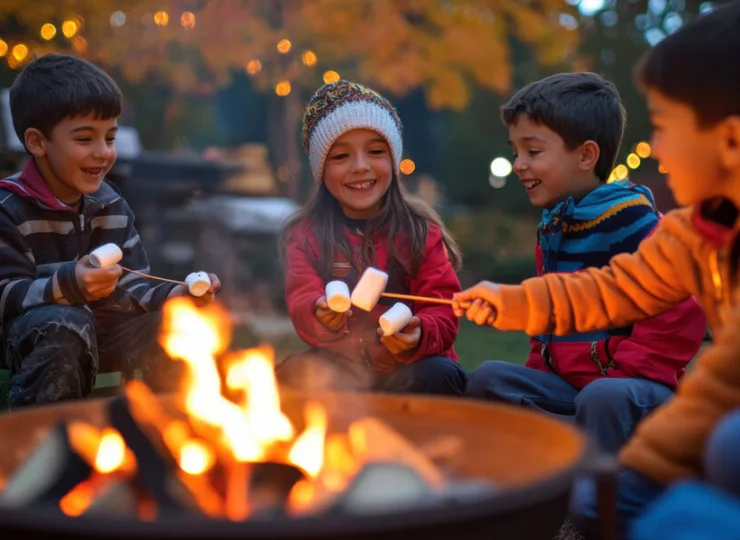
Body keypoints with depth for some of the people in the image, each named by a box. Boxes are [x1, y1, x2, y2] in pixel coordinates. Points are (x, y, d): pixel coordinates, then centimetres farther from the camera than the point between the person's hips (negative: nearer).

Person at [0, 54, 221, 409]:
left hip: (101, 333, 5)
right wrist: (67, 286, -39)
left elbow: (128, 290, 2)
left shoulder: (111, 206, 5)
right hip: (31, 334, -5)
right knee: (66, 324, -36)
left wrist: (172, 296, -19)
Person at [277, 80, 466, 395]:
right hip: (342, 366, 0)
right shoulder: (305, 234, 5)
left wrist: (418, 336, -29)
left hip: (412, 365, 0)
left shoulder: (421, 229, 4)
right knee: (293, 375, -29)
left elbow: (443, 309, -4)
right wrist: (322, 317, -35)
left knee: (441, 375, -31)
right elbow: (302, 304, -9)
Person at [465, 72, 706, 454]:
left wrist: (618, 377, -20)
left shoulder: (634, 222, -12)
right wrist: (540, 371, 8)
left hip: (632, 385, -7)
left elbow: (680, 313, -19)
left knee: (603, 399, -38)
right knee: (487, 379, -10)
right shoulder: (551, 229, 13)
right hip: (568, 384, 8)